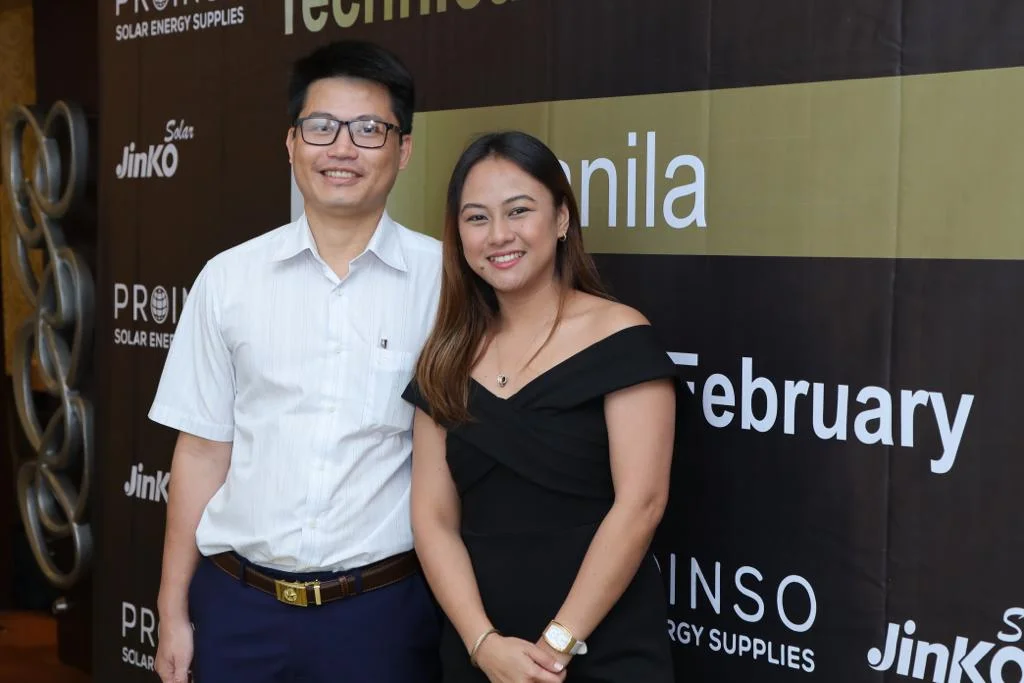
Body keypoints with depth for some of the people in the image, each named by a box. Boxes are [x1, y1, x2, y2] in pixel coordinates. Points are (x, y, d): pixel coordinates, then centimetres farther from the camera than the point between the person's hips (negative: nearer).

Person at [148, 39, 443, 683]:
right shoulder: (227, 279, 2)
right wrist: (173, 612, 6)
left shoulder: (444, 279, -5)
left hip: (384, 606, -2)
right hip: (238, 605, 2)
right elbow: (203, 449, 5)